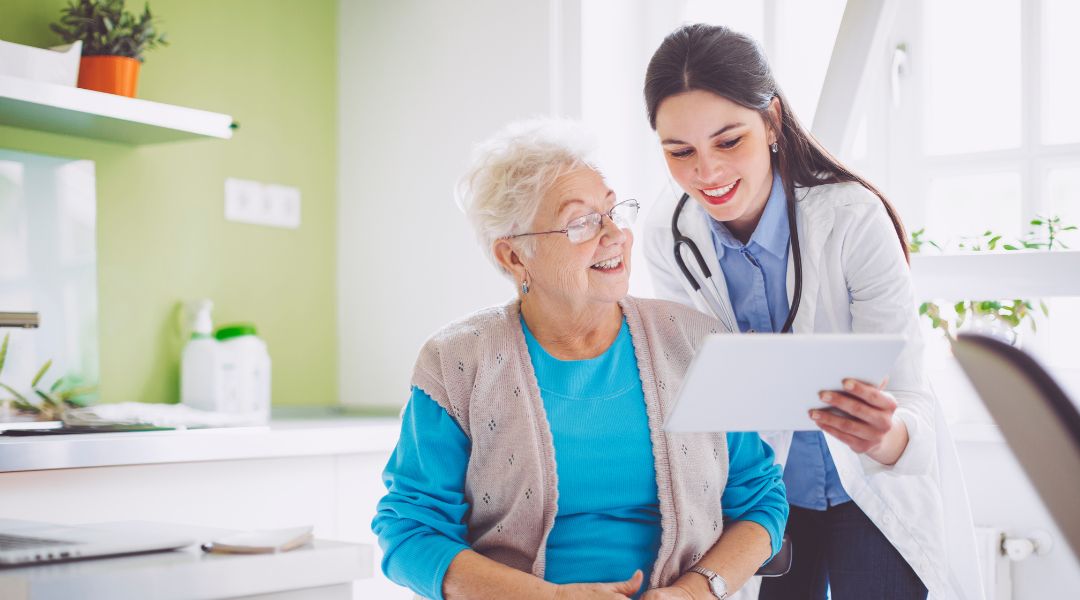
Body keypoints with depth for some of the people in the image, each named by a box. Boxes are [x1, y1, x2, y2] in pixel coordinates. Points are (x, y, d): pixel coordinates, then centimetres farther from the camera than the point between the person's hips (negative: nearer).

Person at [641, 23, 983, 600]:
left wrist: (889, 436, -49)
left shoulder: (853, 218, -25)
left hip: (874, 494, -2)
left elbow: (907, 396, -27)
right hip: (763, 492, 3)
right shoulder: (668, 235, -13)